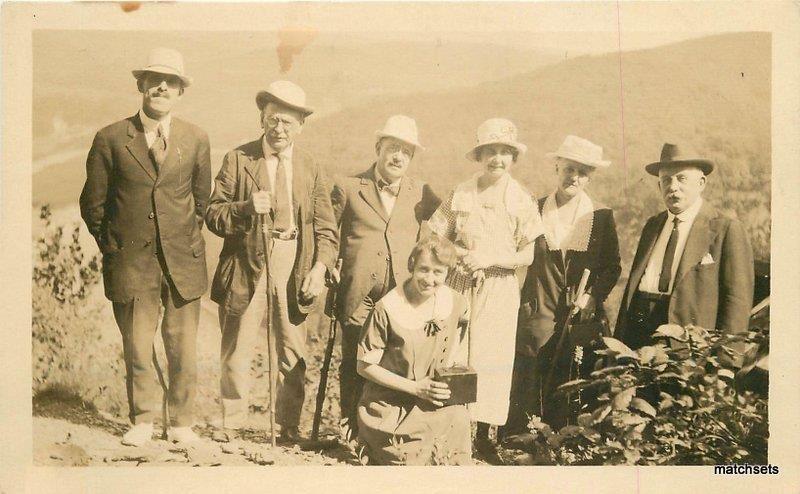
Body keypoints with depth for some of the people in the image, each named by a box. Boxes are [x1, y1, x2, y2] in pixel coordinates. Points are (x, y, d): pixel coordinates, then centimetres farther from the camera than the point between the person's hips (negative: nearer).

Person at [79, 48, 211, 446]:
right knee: (137, 349, 6)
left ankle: (181, 423, 21)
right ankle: (142, 421, 24)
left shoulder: (196, 140, 6)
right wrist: (111, 246, 6)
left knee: (183, 350, 5)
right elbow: (93, 203, 6)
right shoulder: (110, 139, 0)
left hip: (183, 262, 1)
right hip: (131, 262, -1)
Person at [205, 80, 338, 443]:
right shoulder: (238, 160, 3)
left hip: (294, 268, 2)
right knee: (236, 350, 5)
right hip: (246, 265, -1)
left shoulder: (311, 170, 8)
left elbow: (326, 229, 8)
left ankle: (289, 426, 19)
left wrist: (320, 267, -7)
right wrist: (246, 207, -19)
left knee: (294, 353, 6)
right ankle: (232, 422, 20)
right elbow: (213, 215, 0)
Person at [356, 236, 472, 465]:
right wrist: (414, 388, -16)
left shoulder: (455, 302, -2)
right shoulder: (388, 309, -17)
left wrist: (451, 365, 5)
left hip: (432, 403, 5)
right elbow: (365, 366, -11)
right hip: (389, 407, -5)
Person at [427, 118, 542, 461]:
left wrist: (490, 258, -17)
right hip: (460, 283, 1)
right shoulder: (461, 194, 1)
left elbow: (527, 255, -3)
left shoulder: (521, 200, -2)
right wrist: (457, 254, -14)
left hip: (499, 289, -1)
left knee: (490, 358, 3)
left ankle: (483, 435, 15)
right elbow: (436, 237, 5)